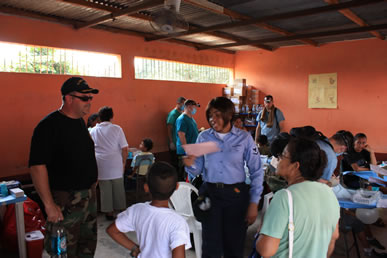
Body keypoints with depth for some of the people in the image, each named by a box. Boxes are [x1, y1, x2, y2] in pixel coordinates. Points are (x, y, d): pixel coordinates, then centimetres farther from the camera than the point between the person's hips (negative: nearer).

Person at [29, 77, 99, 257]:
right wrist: (49, 205, -23)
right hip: (65, 200, -8)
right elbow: (37, 166, -22)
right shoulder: (49, 125, -18)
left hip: (89, 196, 8)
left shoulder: (80, 122, 8)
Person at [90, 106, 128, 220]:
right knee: (118, 188, 12)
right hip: (116, 164, -1)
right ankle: (121, 209, 22)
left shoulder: (93, 131, 3)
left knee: (105, 189, 10)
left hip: (101, 166, 2)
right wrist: (124, 162, 4)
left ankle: (109, 212, 18)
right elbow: (124, 148, -7)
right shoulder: (117, 129, -5)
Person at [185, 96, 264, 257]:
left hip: (236, 195, -1)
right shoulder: (203, 137, 3)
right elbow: (198, 170, 6)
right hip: (209, 193, 1)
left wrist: (254, 203, -5)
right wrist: (190, 165, -17)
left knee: (234, 245, 11)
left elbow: (256, 172, -1)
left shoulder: (244, 138, -4)